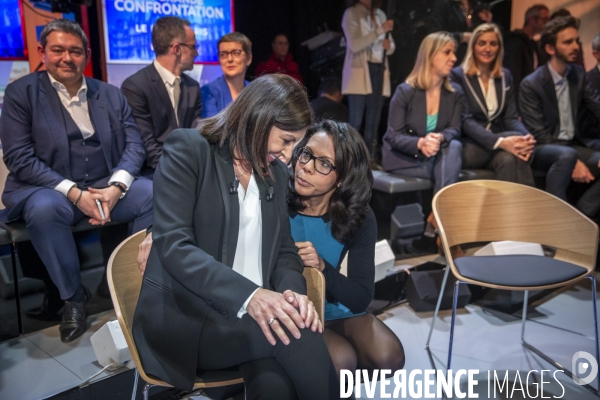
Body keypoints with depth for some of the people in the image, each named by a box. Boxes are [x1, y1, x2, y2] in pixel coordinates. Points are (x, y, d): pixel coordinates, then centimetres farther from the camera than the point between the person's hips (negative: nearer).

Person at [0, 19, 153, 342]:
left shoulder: (111, 94, 11)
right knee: (44, 209, -37)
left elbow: (134, 145, 3)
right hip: (49, 188, -2)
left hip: (107, 185, 3)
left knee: (156, 193, -24)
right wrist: (74, 193, -19)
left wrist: (115, 187, -18)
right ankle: (72, 295, -12)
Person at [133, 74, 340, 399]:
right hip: (185, 316, -4)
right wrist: (248, 295, -30)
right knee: (298, 334, -28)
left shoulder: (277, 173, 12)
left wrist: (292, 290, -12)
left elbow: (284, 249, 12)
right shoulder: (188, 149, -7)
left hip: (250, 314, 5)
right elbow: (173, 245, -17)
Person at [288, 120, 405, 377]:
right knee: (342, 361, -26)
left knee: (389, 357, -15)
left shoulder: (359, 218, -11)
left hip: (332, 307, 4)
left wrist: (323, 267, -28)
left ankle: (334, 379, 14)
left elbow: (361, 298, -11)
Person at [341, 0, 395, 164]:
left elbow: (390, 47, 20)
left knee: (374, 121, 5)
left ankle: (371, 160, 9)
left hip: (380, 71, 6)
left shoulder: (380, 14, 16)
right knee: (355, 122, -10)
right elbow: (355, 45, -15)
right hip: (359, 72, -5)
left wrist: (389, 45, -4)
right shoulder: (351, 13, 0)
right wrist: (380, 30, -20)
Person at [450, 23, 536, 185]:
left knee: (509, 158, -33)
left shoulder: (505, 76, 13)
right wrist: (500, 142, -32)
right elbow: (465, 121, -15)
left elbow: (511, 118, 7)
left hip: (498, 147, 4)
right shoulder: (458, 76, -5)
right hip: (469, 148, -4)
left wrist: (527, 137, -19)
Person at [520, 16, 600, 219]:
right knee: (566, 155, -38)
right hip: (542, 148, -6)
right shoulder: (531, 84, -12)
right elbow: (538, 135, -15)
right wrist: (573, 161, -25)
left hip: (572, 145, 6)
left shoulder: (578, 74, 7)